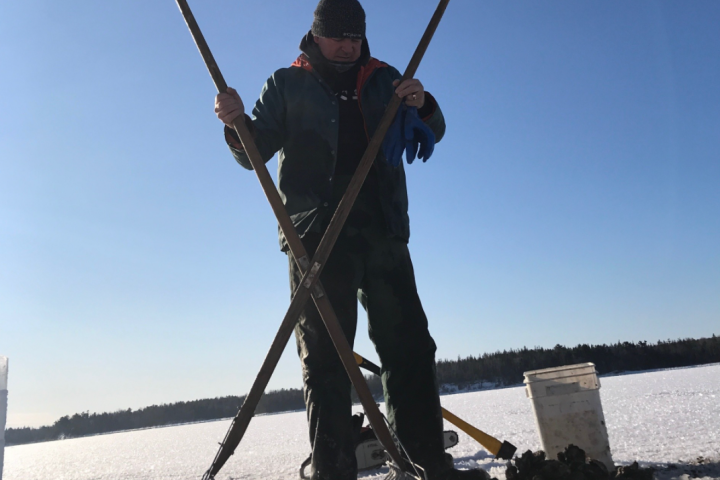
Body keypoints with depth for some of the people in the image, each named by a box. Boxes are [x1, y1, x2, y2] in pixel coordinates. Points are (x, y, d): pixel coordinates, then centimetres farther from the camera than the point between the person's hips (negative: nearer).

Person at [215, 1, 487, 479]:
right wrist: (238, 124, -17)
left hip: (383, 232, 3)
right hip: (315, 235, -2)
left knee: (410, 345, 0)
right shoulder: (288, 85, 12)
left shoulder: (384, 79, 19)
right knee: (325, 358, -4)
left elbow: (430, 135, 13)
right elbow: (255, 152, 5)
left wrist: (421, 105, -10)